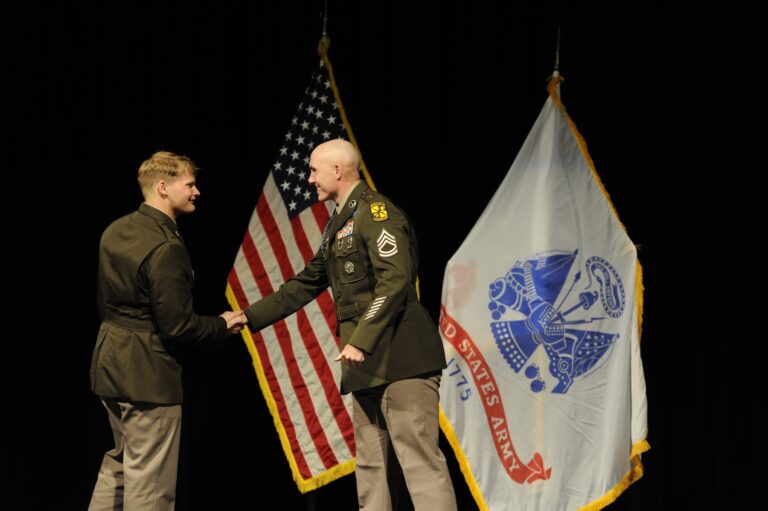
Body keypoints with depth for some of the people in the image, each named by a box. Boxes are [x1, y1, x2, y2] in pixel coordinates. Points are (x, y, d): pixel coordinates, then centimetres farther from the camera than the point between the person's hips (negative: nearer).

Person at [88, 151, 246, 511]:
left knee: (119, 462, 23)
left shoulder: (115, 232, 7)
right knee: (149, 481, -1)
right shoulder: (166, 248, -21)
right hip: (148, 373, -9)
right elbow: (177, 327, -22)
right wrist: (223, 325, -6)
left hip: (110, 366, 9)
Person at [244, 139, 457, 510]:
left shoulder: (376, 211, -8)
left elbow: (396, 280, -20)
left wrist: (361, 341, -24)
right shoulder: (339, 224, 21)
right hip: (369, 367, 10)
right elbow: (304, 286, 28)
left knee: (419, 459, -13)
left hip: (400, 357, -10)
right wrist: (249, 317, 26)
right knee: (372, 466, 10)